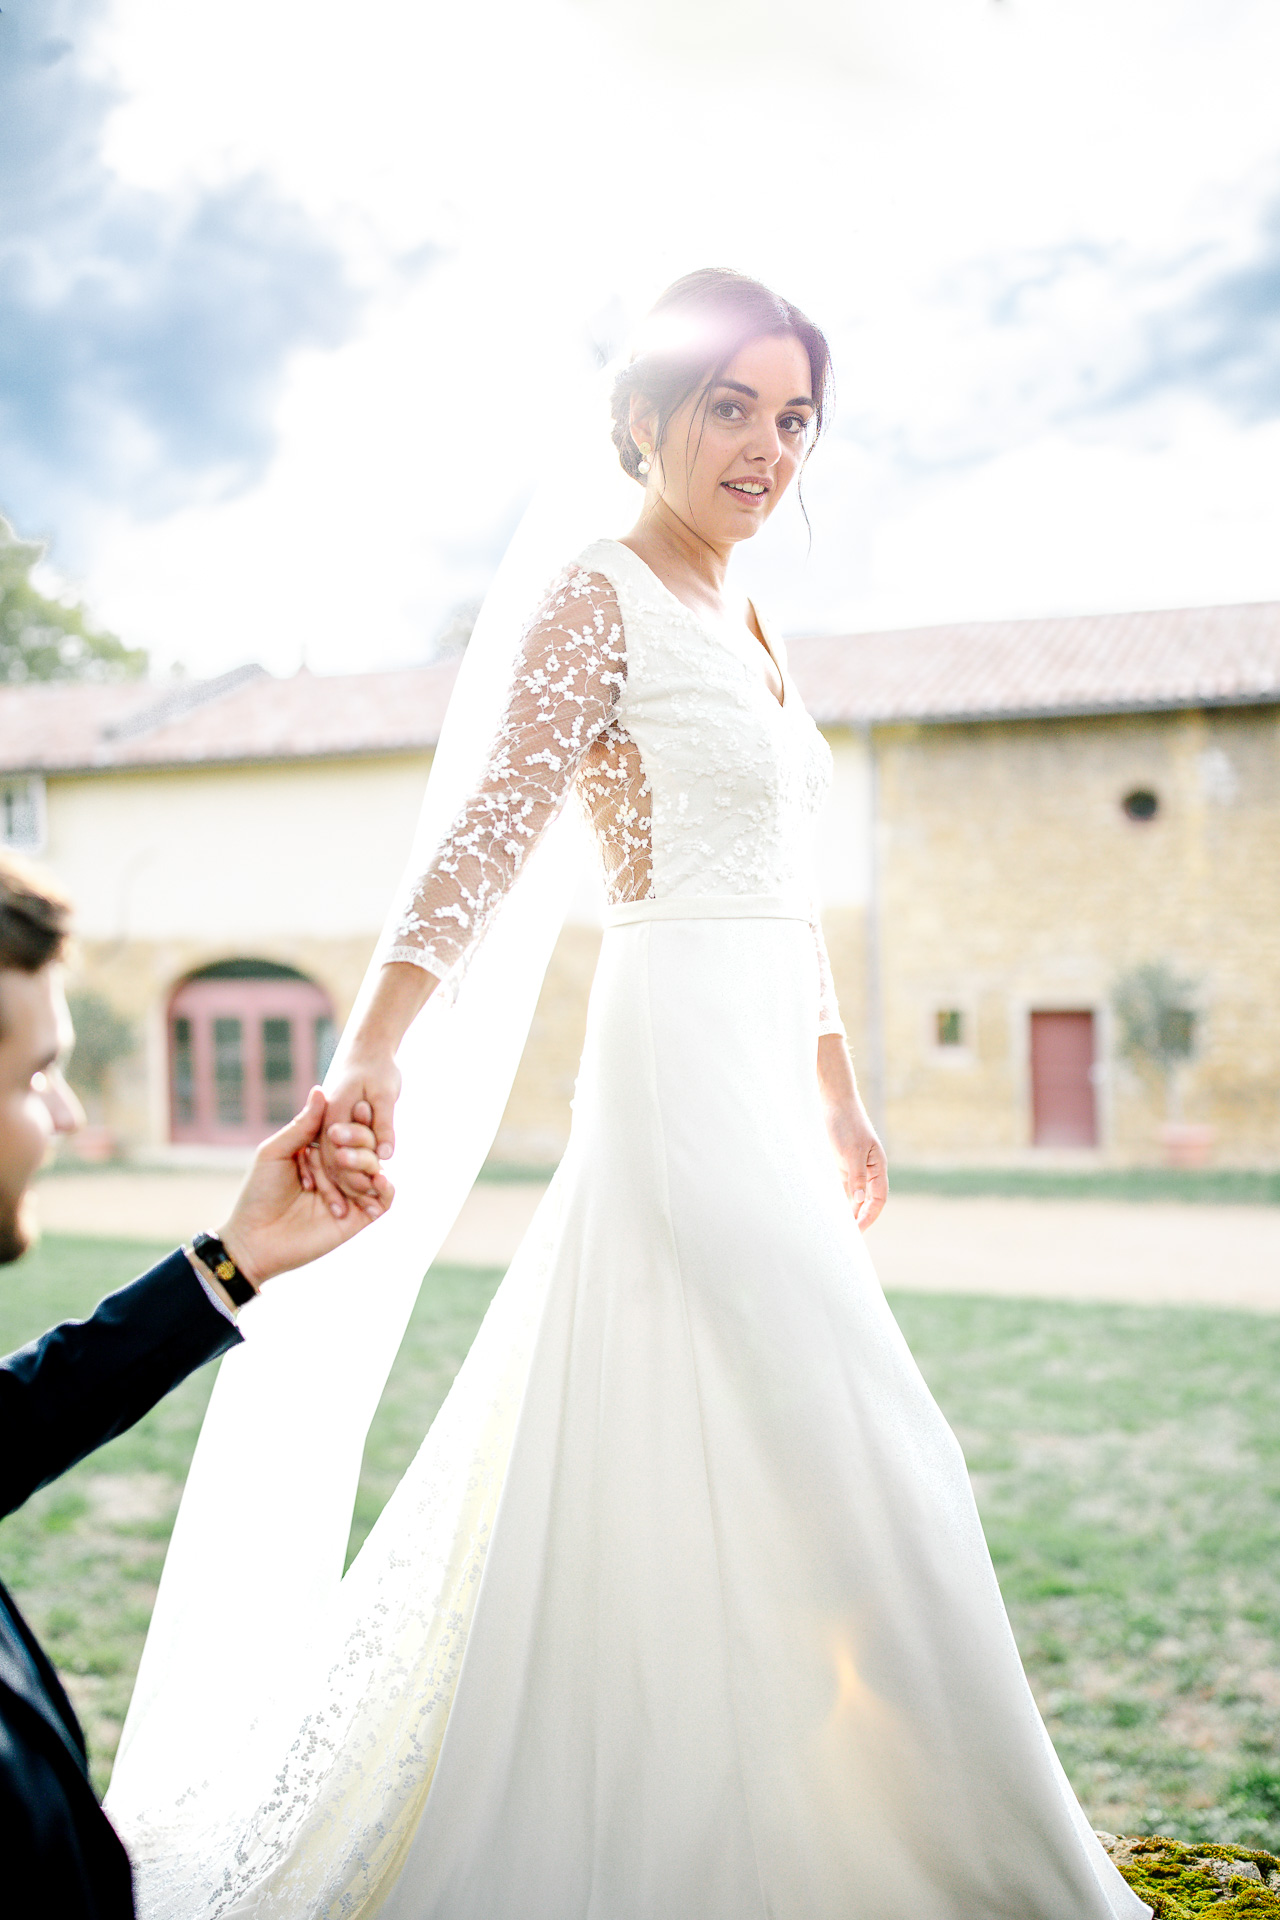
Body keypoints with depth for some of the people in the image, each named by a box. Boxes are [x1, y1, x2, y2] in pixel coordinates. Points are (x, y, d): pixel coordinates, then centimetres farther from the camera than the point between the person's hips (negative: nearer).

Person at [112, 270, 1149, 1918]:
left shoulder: (746, 628, 18)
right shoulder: (602, 596, -7)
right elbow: (493, 833, -20)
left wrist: (839, 1101, 23)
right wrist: (375, 1053, -32)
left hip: (763, 1084, 9)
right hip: (683, 1062, -9)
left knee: (681, 1466, 16)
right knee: (839, 1457, -4)